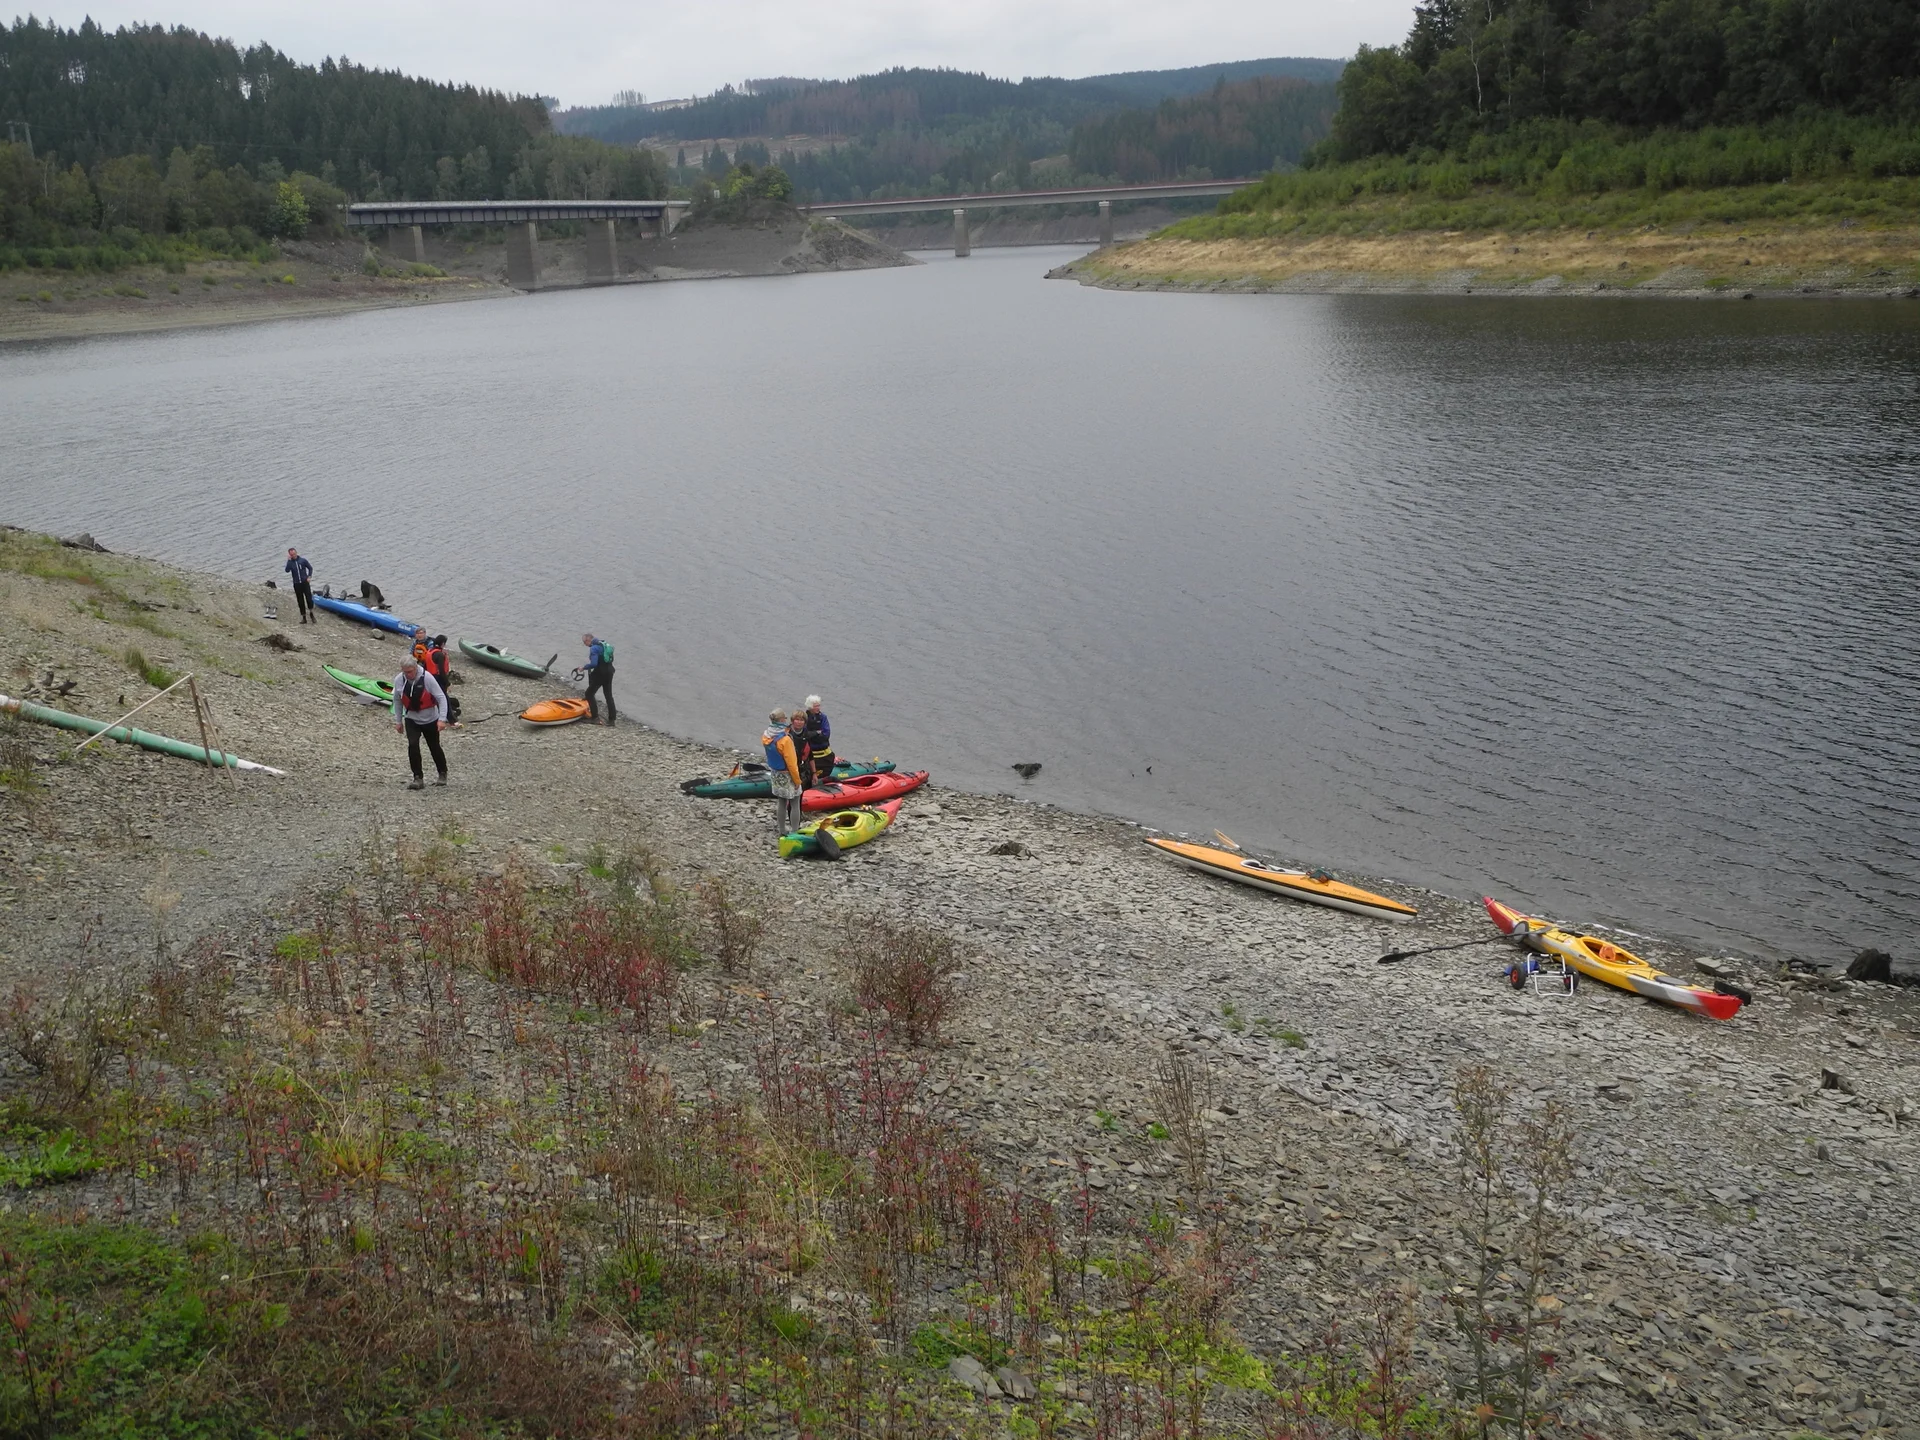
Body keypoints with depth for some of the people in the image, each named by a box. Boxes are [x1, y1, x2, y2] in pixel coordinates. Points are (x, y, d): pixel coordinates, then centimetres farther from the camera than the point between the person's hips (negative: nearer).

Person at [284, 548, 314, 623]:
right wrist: (289, 560, -17)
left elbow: (310, 568, 8)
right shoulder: (290, 562, 1)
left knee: (309, 599, -11)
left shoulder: (303, 560, -2)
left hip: (305, 582, -2)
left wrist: (309, 577, -4)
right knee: (300, 601, 6)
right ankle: (304, 618, 13)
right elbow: (287, 570, -17)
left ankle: (311, 613, 12)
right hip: (297, 584, 2)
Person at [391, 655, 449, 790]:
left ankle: (442, 773, 35)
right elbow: (397, 700, 5)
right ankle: (418, 778, -10)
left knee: (434, 747, 11)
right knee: (413, 745, -17)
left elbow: (441, 698, -19)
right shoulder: (398, 680, -12)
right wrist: (398, 721, 9)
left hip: (430, 720, -2)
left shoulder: (427, 678, -23)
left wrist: (442, 719, -25)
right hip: (411, 720, 2)